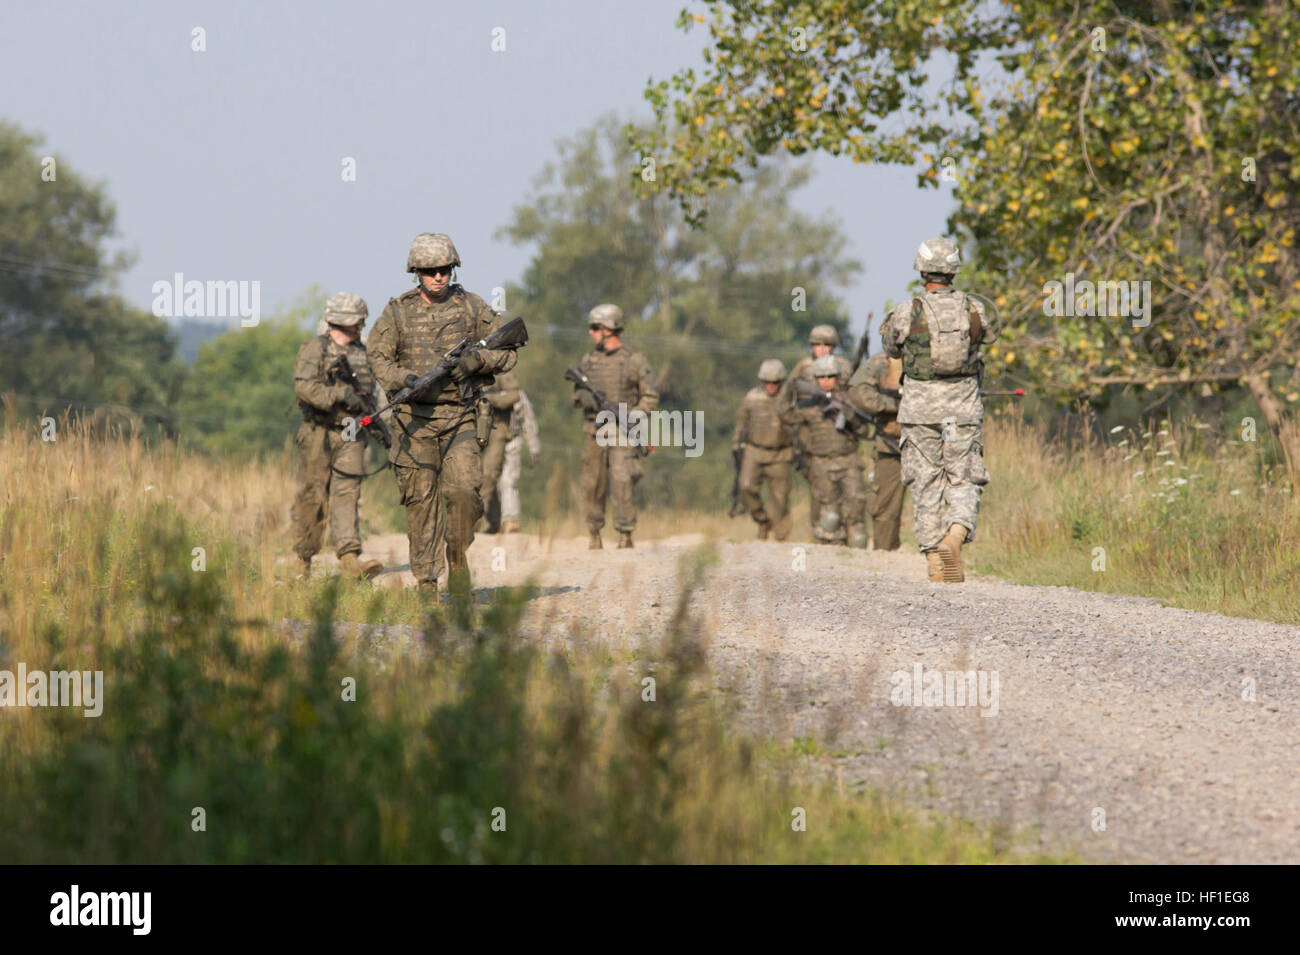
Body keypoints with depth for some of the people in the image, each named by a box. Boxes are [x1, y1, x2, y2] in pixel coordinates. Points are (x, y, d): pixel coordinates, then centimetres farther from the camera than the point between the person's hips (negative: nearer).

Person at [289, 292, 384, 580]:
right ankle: (303, 560, 12)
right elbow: (304, 387, -18)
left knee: (347, 492, -7)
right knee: (313, 495, 0)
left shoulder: (361, 352, 15)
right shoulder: (316, 349, -5)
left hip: (351, 436, 5)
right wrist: (341, 395, -25)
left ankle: (349, 558, -17)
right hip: (319, 434, -5)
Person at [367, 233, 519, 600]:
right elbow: (378, 358, 3)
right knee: (420, 499, -1)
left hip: (461, 417, 0)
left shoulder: (471, 307, 5)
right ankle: (426, 582, 6)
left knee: (463, 489, -17)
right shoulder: (398, 312, 3)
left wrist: (476, 359, -12)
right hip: (416, 419, 0)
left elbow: (507, 353, 8)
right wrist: (406, 380, -17)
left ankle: (458, 559, 6)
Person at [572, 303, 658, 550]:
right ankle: (595, 534, 17)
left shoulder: (635, 361, -1)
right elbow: (576, 393, 15)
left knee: (622, 482, -15)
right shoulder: (588, 360, 11)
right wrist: (586, 397, -9)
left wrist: (633, 416, -14)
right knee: (593, 485, 5)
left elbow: (651, 397, 2)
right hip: (593, 431, 4)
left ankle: (626, 534, -12)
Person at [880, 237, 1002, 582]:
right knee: (964, 482, 8)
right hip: (963, 410, 1)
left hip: (920, 410, -1)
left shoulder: (907, 312, -7)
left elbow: (891, 347, 11)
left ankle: (935, 561, 6)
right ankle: (956, 534, -21)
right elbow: (992, 330, 21)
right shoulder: (974, 310, -1)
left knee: (926, 486, 8)